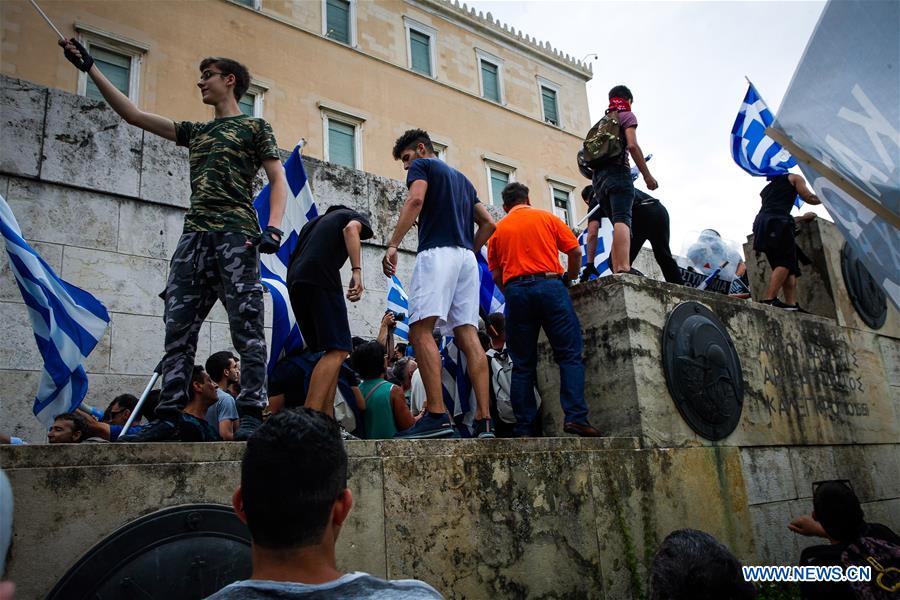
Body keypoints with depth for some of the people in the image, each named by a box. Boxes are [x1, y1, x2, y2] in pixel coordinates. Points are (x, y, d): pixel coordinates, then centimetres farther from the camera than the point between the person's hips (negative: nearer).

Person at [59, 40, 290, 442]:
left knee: (246, 327, -10)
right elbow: (133, 114, 29)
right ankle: (168, 417, 3)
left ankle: (252, 415, -9)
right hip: (194, 237, 7)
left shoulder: (255, 127, 12)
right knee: (178, 330, 0)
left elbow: (278, 180, 2)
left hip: (236, 236, -6)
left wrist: (273, 228, -14)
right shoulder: (195, 132, 28)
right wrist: (89, 68, 28)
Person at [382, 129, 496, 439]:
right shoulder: (461, 178, 31)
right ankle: (484, 420, -8)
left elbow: (416, 199, -11)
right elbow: (488, 223, 25)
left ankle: (437, 415, -27)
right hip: (466, 257, 8)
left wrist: (392, 245, -15)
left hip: (437, 252, -7)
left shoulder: (422, 165, 10)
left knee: (420, 329, -15)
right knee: (468, 335, -1)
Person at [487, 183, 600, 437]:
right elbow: (575, 251, 6)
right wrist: (569, 278, 20)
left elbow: (496, 275, 11)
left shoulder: (497, 230, 16)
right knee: (570, 354, 0)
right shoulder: (547, 218, 12)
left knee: (523, 365, 4)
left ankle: (524, 428, 1)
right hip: (549, 285, -2)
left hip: (515, 290, 2)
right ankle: (576, 417, -13)